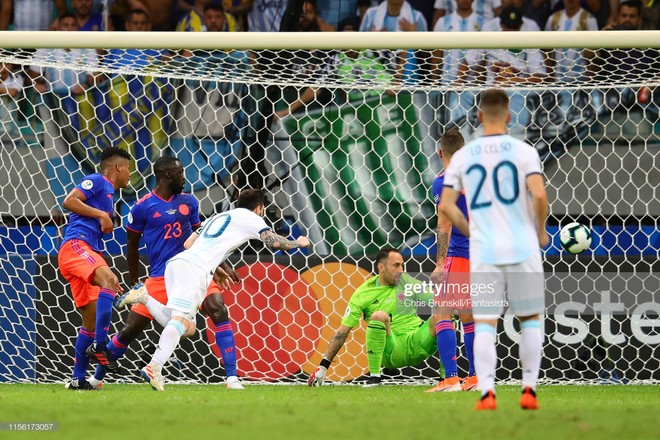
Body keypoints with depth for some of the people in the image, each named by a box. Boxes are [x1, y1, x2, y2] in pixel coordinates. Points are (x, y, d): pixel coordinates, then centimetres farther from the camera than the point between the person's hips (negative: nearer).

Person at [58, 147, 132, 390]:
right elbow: (69, 201, -13)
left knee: (92, 318, 5)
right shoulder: (96, 181, 4)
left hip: (86, 251, 10)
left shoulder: (108, 194, 30)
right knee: (109, 280, -33)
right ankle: (99, 344, -38)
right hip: (75, 245, -10)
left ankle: (78, 378, 8)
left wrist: (107, 277, 28)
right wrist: (101, 214, -11)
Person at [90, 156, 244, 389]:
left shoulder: (188, 202, 6)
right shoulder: (142, 207, -5)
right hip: (159, 279, -2)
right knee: (130, 330, 2)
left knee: (219, 311, -22)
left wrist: (221, 265, 10)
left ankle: (232, 377, -21)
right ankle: (97, 377, 23)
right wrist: (134, 283, 10)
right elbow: (132, 245, 6)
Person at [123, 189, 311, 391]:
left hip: (176, 262, 7)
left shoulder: (217, 217, 33)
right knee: (181, 319, -19)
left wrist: (218, 266, 33)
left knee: (187, 327, 8)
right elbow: (275, 242, 4)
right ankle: (154, 367, -36)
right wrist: (298, 243, 24)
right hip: (196, 269, -7)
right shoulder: (249, 217, 13)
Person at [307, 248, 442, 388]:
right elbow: (343, 332, -1)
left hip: (417, 343, 2)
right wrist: (323, 367, -4)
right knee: (378, 316, -31)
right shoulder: (363, 294, -1)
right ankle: (374, 376, -23)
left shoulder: (405, 281, 6)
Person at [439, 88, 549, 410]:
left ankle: (486, 392, -13)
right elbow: (539, 195, -14)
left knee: (484, 323, 1)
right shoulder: (523, 151, -2)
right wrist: (541, 232, 2)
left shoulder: (463, 156, 4)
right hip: (522, 248, -1)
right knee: (531, 318, 13)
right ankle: (529, 389, 8)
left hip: (483, 251, 1)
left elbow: (446, 205, 2)